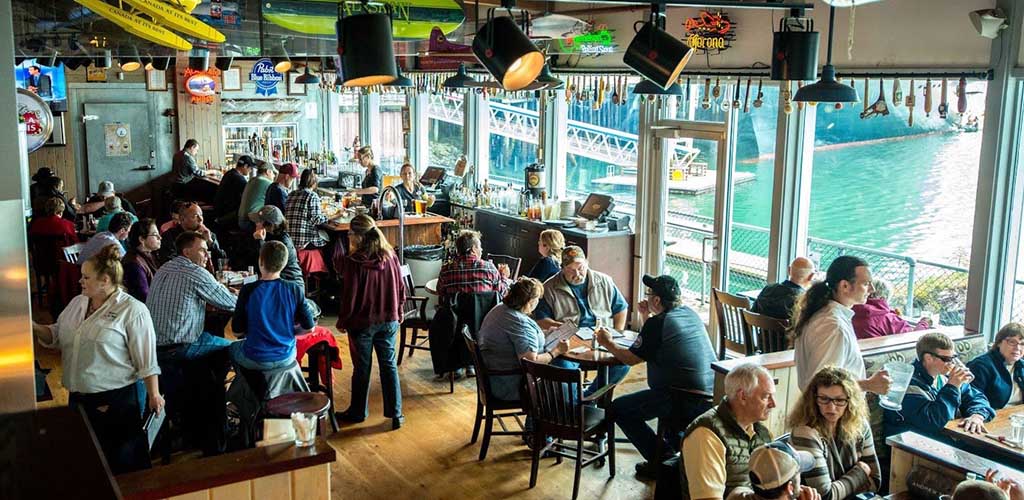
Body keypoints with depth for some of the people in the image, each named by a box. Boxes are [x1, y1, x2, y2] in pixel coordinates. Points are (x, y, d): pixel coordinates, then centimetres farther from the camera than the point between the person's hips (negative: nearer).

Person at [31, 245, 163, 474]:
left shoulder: (132, 310, -13)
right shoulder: (77, 303, 9)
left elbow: (146, 360, -14)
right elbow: (57, 336, 19)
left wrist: (154, 394, -16)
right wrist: (34, 328, 0)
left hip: (118, 400, -7)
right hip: (79, 396, 7)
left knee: (123, 463, 4)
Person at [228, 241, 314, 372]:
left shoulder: (248, 291, -16)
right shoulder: (295, 290, -11)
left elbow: (237, 330, -8)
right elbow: (309, 328, -7)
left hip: (255, 361, -2)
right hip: (285, 358, 2)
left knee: (232, 347, 33)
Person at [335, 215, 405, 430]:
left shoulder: (354, 261, -19)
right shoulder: (391, 256, -5)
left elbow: (349, 296, -15)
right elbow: (401, 289, 3)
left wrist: (342, 320, -1)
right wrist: (398, 312, 17)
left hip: (362, 322, -4)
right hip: (389, 320, 4)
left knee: (362, 367, 11)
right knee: (389, 365, 11)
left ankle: (358, 412, 26)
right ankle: (395, 413, 13)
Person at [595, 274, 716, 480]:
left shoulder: (658, 323, -11)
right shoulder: (690, 314, 13)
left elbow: (629, 359, -1)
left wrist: (608, 343, 16)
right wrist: (646, 316, 21)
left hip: (687, 401, -9)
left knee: (619, 408, 4)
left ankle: (661, 458, 5)